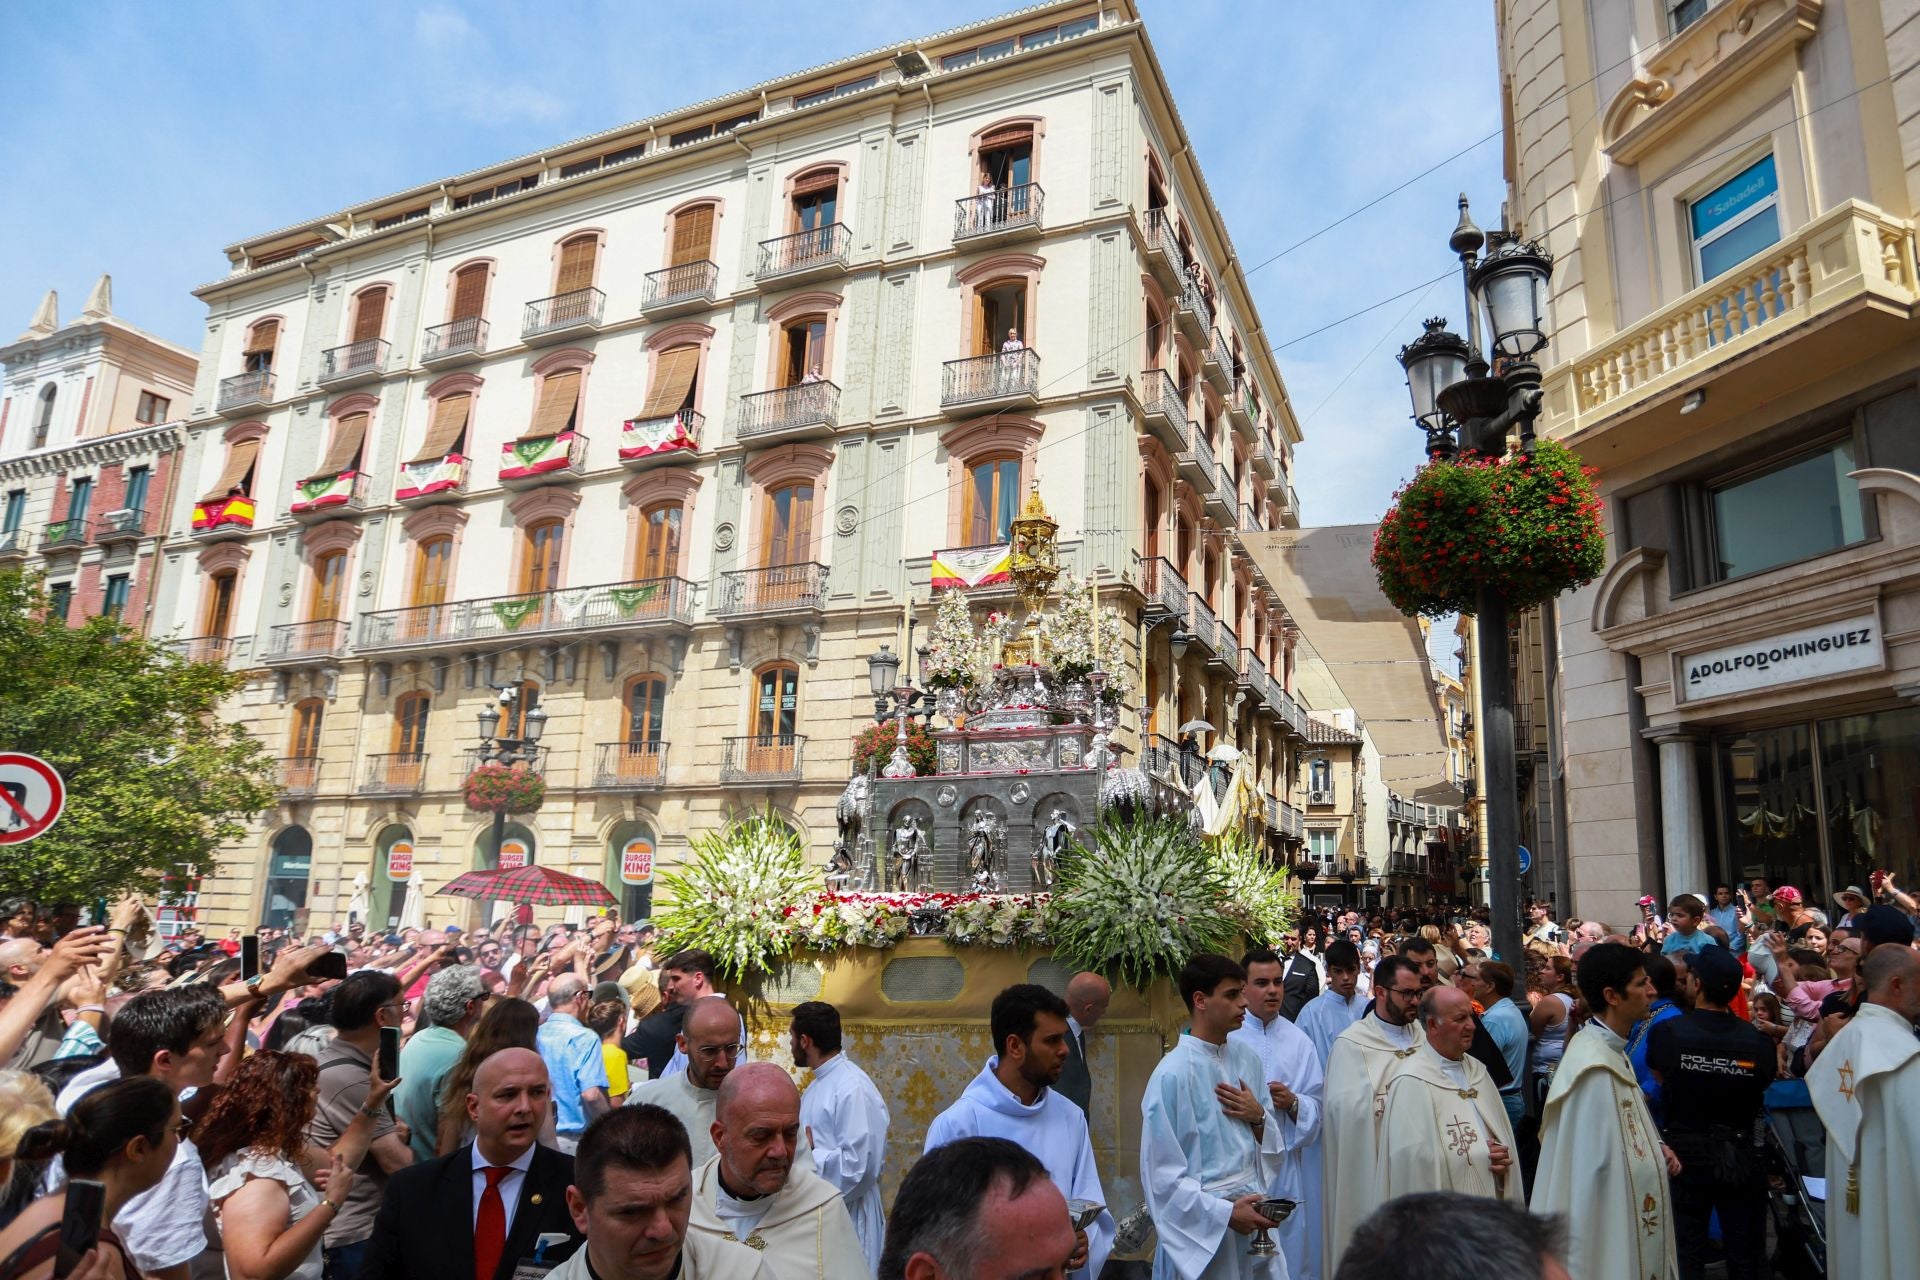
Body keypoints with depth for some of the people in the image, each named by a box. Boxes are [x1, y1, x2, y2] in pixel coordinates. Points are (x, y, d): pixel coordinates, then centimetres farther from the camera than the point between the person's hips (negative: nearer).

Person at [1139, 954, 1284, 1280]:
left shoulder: (1247, 1058, 3)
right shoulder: (1173, 1074, -18)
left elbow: (1272, 1141, 11)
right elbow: (1161, 1175, -16)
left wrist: (1258, 1118, -9)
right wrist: (1225, 1212, -19)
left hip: (1253, 1210, 6)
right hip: (1204, 1225, -6)